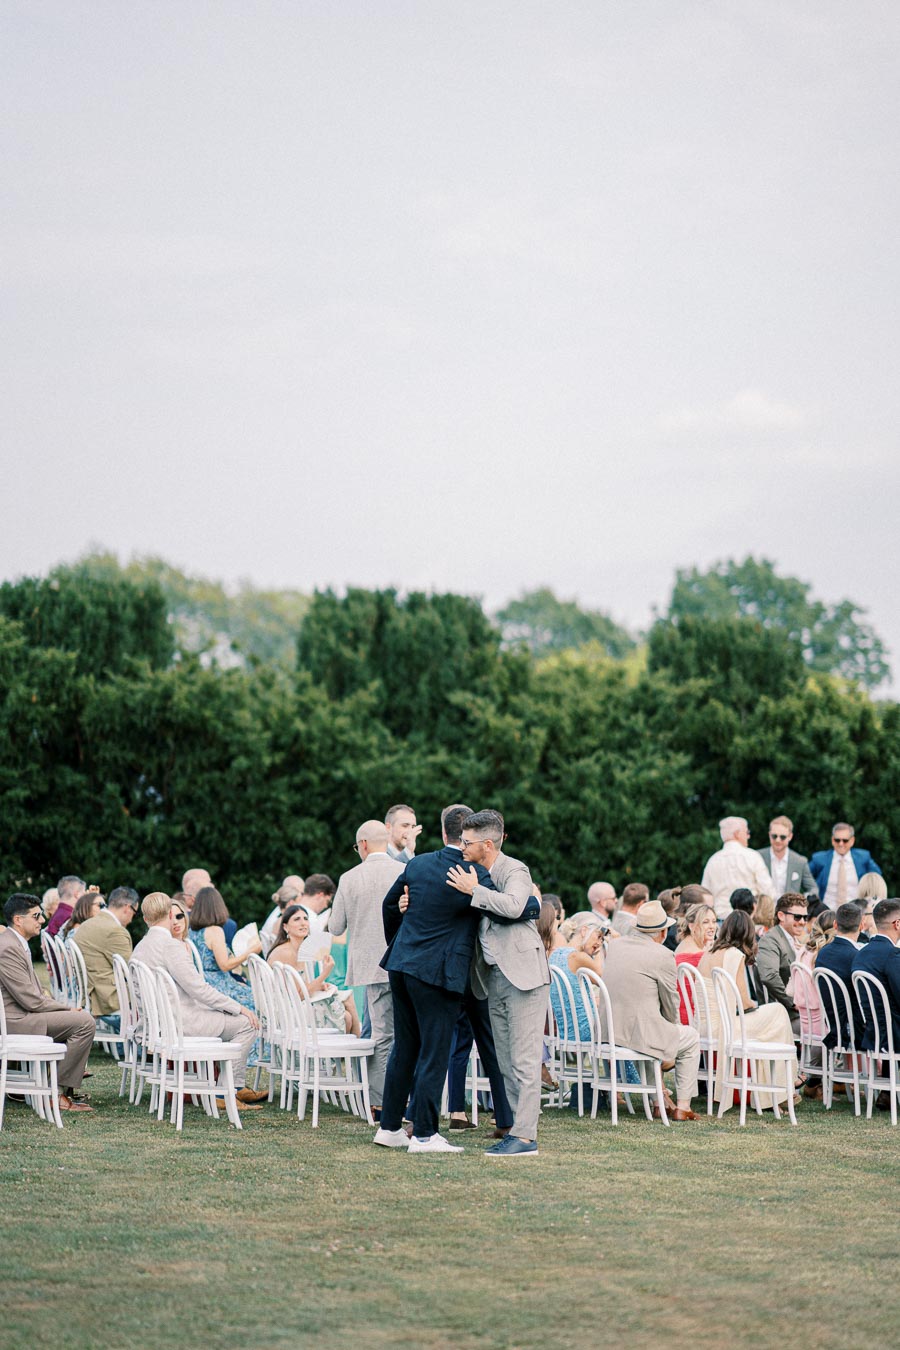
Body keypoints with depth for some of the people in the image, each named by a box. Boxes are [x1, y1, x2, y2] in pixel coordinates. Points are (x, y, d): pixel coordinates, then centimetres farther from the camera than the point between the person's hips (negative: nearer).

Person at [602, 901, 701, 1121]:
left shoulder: (613, 947, 7)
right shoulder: (663, 956, -13)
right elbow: (670, 1003, 0)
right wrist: (674, 1024, 17)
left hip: (609, 1032, 7)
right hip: (640, 1034, -7)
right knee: (691, 1039, 19)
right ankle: (682, 1107, 16)